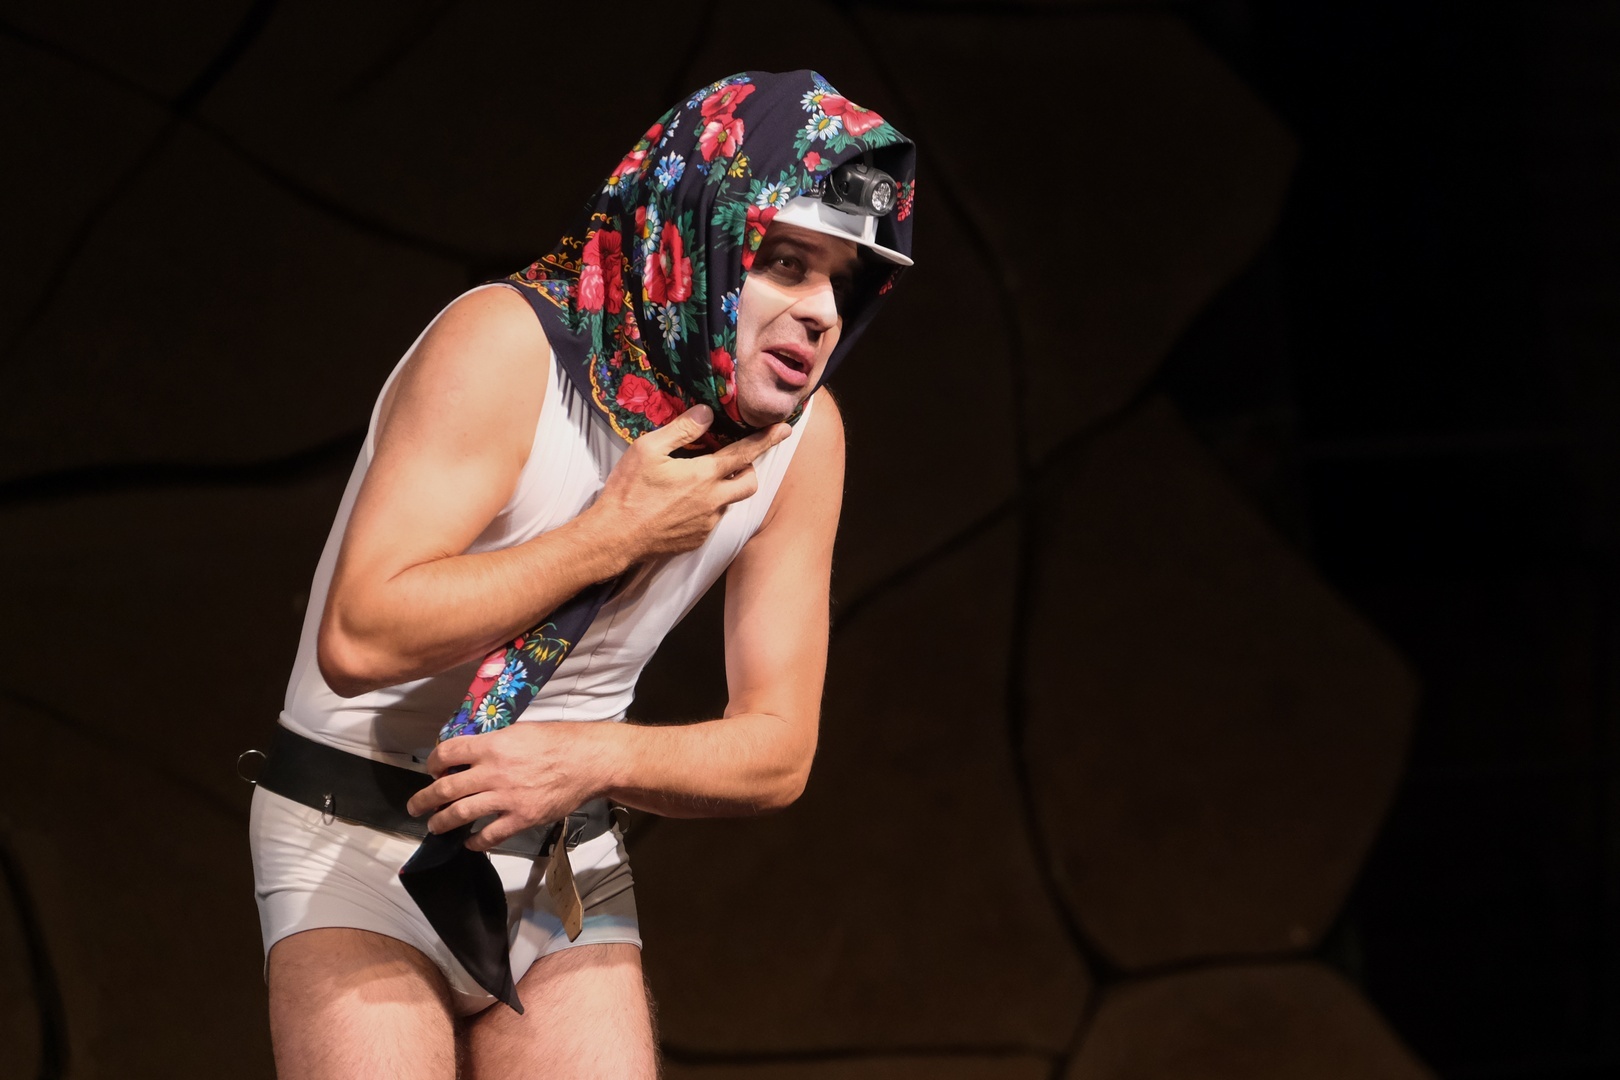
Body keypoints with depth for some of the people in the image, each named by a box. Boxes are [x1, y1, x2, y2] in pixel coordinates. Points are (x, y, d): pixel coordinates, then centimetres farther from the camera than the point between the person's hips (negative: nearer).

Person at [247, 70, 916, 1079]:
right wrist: (614, 532, -23)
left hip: (566, 866, 5)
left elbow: (776, 751, -3)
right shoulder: (506, 345, -19)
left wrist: (594, 758, -23)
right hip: (358, 846, -5)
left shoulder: (802, 437, -3)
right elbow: (361, 638, -28)